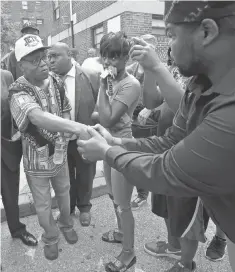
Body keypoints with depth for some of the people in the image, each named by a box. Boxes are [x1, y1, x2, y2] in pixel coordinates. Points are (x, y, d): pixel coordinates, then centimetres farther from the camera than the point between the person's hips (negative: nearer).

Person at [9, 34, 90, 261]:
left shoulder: (56, 82, -6)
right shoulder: (19, 93, -26)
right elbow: (38, 117, -46)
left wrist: (66, 131, -11)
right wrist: (78, 127, -59)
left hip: (60, 154, 5)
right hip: (37, 160, -4)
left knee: (64, 193, 24)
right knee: (42, 204, 15)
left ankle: (66, 224, 52)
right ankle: (50, 238, 42)